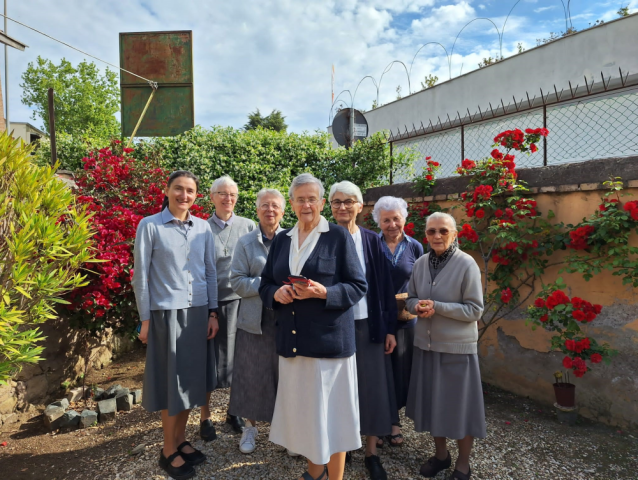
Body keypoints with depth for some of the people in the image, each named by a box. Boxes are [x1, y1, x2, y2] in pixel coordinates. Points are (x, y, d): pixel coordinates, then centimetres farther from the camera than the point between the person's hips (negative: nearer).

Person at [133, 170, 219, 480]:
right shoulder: (150, 226, -4)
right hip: (167, 312, -4)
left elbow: (210, 272, 9)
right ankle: (168, 451, 21)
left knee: (191, 378, 12)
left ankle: (181, 440, 29)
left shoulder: (203, 228, 6)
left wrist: (212, 313, 6)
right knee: (171, 381, 5)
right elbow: (141, 275, -3)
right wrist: (145, 319, -5)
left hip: (198, 312, 4)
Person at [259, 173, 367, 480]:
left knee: (331, 408, 3)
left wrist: (323, 292, -21)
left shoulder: (339, 236, -4)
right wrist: (276, 293, -9)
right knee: (302, 408, 13)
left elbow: (358, 286, -6)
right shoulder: (282, 239, 11)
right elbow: (265, 284, 13)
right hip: (292, 339, 5)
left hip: (329, 338, -4)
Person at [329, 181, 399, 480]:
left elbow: (384, 286, 2)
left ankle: (371, 453, 21)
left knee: (371, 387, 6)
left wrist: (390, 328, -1)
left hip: (367, 324, 1)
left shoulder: (372, 241, 1)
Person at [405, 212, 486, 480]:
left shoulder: (467, 264, -13)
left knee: (459, 403, 8)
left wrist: (437, 307, -22)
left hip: (457, 347, -5)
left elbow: (475, 309, -13)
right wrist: (418, 306, -13)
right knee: (432, 400, 15)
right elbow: (410, 298, 10)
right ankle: (441, 454, 37)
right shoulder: (421, 263, 2)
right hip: (426, 344, 5)